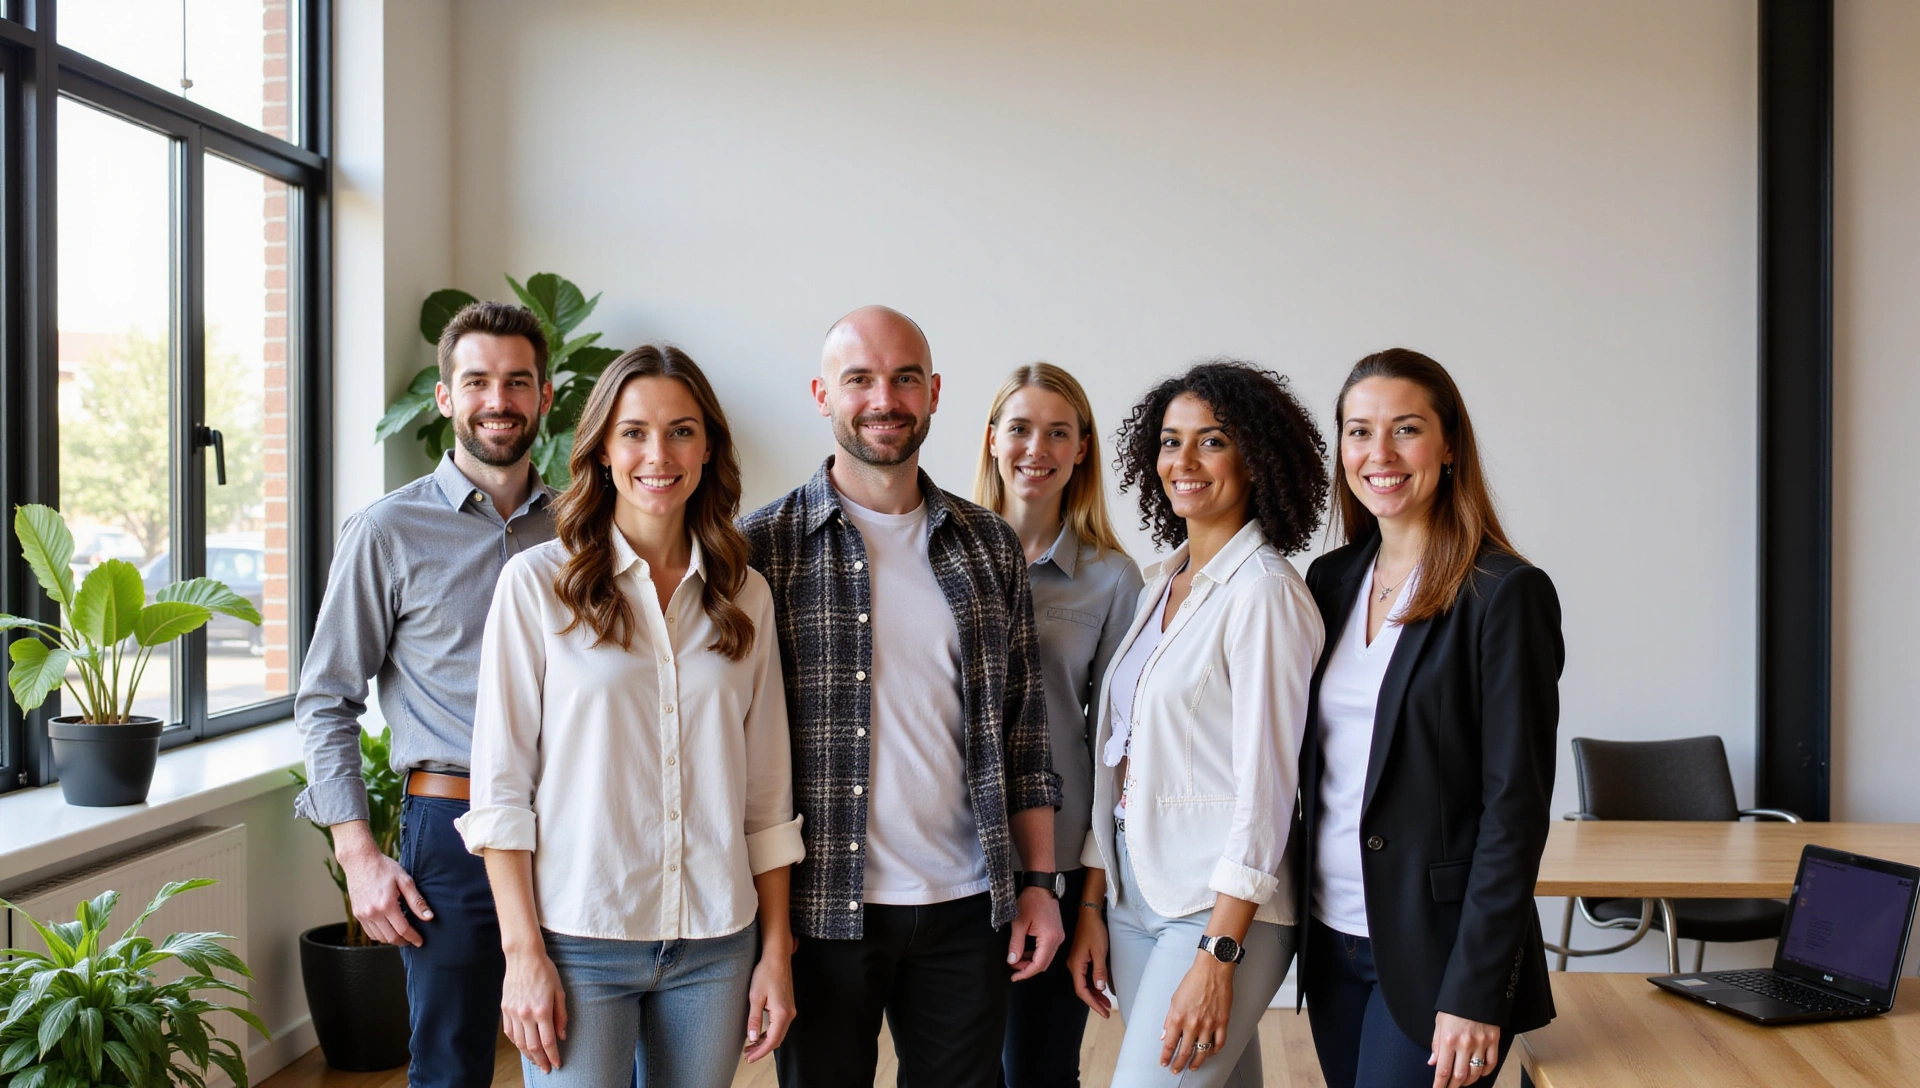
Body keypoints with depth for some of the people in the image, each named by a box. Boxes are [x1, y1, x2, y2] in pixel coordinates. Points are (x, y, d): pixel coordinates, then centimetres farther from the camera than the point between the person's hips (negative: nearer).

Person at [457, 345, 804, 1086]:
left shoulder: (744, 595, 6)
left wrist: (776, 950, 6)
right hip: (579, 941, -3)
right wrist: (523, 951, -9)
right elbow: (500, 784, -5)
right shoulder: (537, 582, -3)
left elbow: (767, 794, 8)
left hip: (715, 943, 3)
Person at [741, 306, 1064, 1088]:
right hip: (822, 912, -3)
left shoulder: (991, 547, 8)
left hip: (965, 907, 3)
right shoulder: (765, 547, -3)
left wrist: (1039, 880, 6)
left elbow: (1023, 730, 11)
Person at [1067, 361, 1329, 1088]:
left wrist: (1218, 956, -18)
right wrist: (1091, 905, 10)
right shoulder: (1160, 583, 11)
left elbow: (1263, 782, -16)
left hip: (1220, 909, -7)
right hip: (1134, 893, 7)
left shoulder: (1263, 591, -12)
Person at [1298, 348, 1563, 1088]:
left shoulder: (1505, 594, -10)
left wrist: (1476, 993, -16)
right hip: (1333, 938, 6)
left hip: (1432, 952, -6)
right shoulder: (1330, 580, 8)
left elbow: (1515, 809, -13)